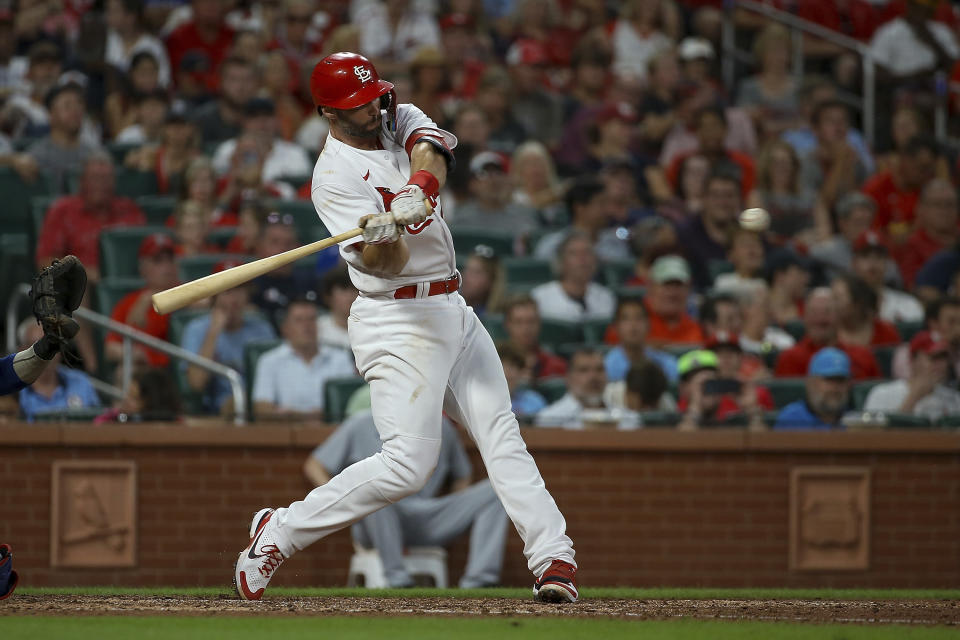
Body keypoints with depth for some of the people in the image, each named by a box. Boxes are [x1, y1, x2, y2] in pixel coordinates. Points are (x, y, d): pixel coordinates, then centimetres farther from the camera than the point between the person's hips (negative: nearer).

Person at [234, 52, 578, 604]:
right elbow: (387, 263, -23)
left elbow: (433, 152, -17)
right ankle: (280, 531, -4)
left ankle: (554, 556, 1)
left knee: (501, 434, 1)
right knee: (409, 464, -14)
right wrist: (384, 235, -46)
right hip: (398, 321, -7)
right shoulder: (335, 176, -14)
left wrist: (417, 192, -37)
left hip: (454, 310, 7)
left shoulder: (400, 119, 7)